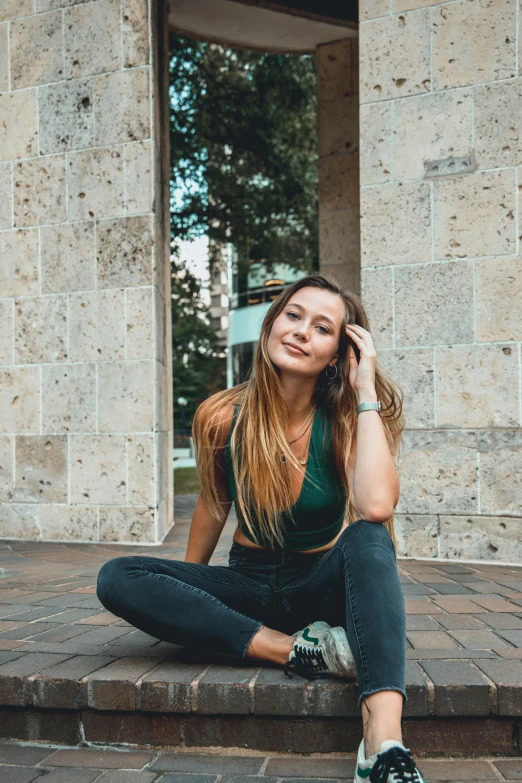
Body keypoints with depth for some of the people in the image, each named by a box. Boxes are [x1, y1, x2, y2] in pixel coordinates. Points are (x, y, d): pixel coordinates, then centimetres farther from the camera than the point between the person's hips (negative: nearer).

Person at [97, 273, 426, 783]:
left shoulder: (346, 420, -14)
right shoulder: (222, 418, -9)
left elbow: (375, 506, -36)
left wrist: (366, 389, -28)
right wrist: (181, 600, 17)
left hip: (324, 585, -2)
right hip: (249, 585, 3)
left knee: (368, 539, -35)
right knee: (117, 579, -20)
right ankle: (300, 650, -28)